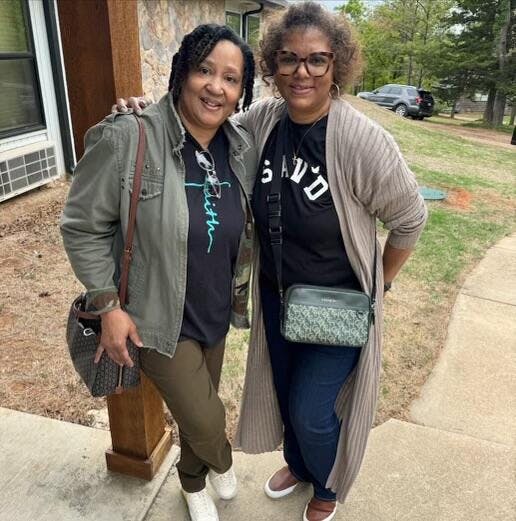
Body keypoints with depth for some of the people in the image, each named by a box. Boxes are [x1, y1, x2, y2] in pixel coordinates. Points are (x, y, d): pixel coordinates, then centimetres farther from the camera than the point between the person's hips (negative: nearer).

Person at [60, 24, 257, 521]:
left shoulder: (242, 146, -5)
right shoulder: (125, 138, -22)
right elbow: (82, 228, -14)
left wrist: (240, 284, 12)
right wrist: (108, 304, -15)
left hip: (215, 314, 5)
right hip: (157, 321, -5)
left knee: (197, 410, 24)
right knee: (206, 420, 4)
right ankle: (221, 461, 44)